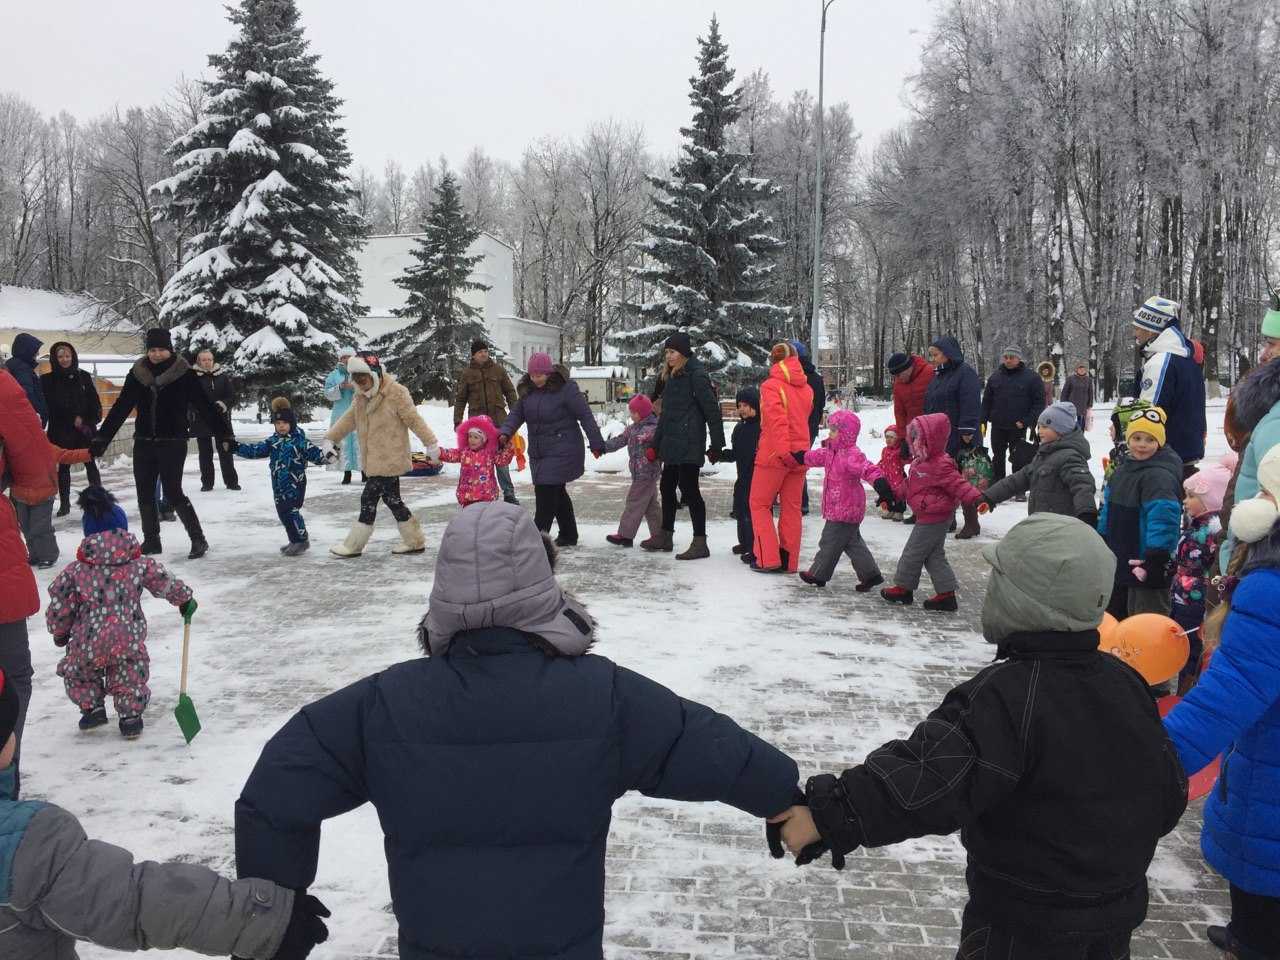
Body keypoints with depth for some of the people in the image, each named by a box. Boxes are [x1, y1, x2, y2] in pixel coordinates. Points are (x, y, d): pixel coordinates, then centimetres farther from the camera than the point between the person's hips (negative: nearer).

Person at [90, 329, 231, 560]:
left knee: (173, 493, -8)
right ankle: (151, 541, 21)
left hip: (173, 443, -5)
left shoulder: (183, 374, -6)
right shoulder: (138, 374, 4)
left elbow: (205, 406, -8)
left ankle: (198, 539, 2)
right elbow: (120, 409, 5)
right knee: (145, 494, 8)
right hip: (144, 444, 5)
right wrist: (101, 439, 0)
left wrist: (224, 434, -14)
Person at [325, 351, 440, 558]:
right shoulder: (361, 398, 11)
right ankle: (415, 541, 22)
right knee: (391, 499, 12)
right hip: (375, 461, 8)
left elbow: (414, 419, -11)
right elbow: (348, 420, 16)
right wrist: (330, 439, 10)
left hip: (389, 459, -8)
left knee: (369, 498, -5)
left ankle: (353, 545, 5)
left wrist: (431, 443, -9)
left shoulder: (396, 394, -12)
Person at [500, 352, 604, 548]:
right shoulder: (527, 390, 7)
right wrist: (505, 433, -13)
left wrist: (596, 444, -13)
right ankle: (568, 535, 28)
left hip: (561, 451, -7)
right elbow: (516, 413, 6)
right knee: (557, 492, 16)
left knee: (546, 491, -11)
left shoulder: (565, 389, -14)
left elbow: (585, 416, -13)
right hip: (538, 452, 8)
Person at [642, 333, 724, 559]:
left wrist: (717, 444, -16)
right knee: (667, 487, 16)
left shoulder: (696, 375, -11)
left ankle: (700, 543, -5)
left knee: (689, 489, -9)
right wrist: (655, 445, 21)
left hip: (688, 443, -9)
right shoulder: (671, 377, 16)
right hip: (672, 443, 10)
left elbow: (711, 409, -14)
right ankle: (665, 536, 29)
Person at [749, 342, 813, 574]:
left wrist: (783, 451, -29)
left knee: (759, 504, 7)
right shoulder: (806, 388, 9)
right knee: (792, 507, 12)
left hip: (774, 454, -5)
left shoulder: (771, 385, -10)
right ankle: (789, 561, 14)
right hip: (800, 455, 6)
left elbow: (777, 420, -22)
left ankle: (768, 559, 0)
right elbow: (804, 418, 13)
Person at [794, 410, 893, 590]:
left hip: (846, 510, -10)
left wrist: (879, 482, -52)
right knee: (852, 542, 15)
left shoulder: (852, 455, -22)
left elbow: (867, 469, -37)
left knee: (830, 541, 2)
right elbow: (816, 457, 26)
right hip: (837, 508, 10)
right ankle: (870, 574, 20)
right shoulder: (832, 451, 9)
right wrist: (800, 456, 36)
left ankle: (818, 574, 15)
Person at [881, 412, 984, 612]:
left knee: (913, 553, 3)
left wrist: (976, 498, -38)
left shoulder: (941, 465, -21)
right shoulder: (921, 461, 10)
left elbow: (958, 484, -27)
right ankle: (946, 594, 16)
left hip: (932, 519, -10)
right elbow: (911, 484, 24)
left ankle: (903, 588, 19)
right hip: (931, 517, 10)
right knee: (934, 555, 13)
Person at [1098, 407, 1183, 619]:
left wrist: (1154, 563, -28)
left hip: (1145, 568, -9)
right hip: (1119, 565, 9)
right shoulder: (1123, 470, 10)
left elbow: (1163, 522, -27)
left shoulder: (1161, 476, -19)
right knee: (1112, 617, 22)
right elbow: (1109, 512, 19)